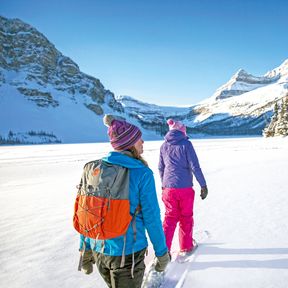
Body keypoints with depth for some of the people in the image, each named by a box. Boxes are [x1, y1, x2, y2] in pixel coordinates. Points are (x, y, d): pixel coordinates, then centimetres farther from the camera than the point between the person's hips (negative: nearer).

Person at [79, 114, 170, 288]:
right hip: (128, 252, -5)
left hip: (99, 249, 5)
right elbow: (151, 218, -14)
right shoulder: (142, 174, -18)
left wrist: (86, 249, 13)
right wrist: (162, 253, 0)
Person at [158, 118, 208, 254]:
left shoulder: (164, 146, 4)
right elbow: (195, 167, -12)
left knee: (170, 217, 14)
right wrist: (203, 185, -4)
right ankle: (186, 246, 30)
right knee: (186, 217, 16)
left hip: (168, 189, 3)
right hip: (185, 188, -3)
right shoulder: (186, 144, -9)